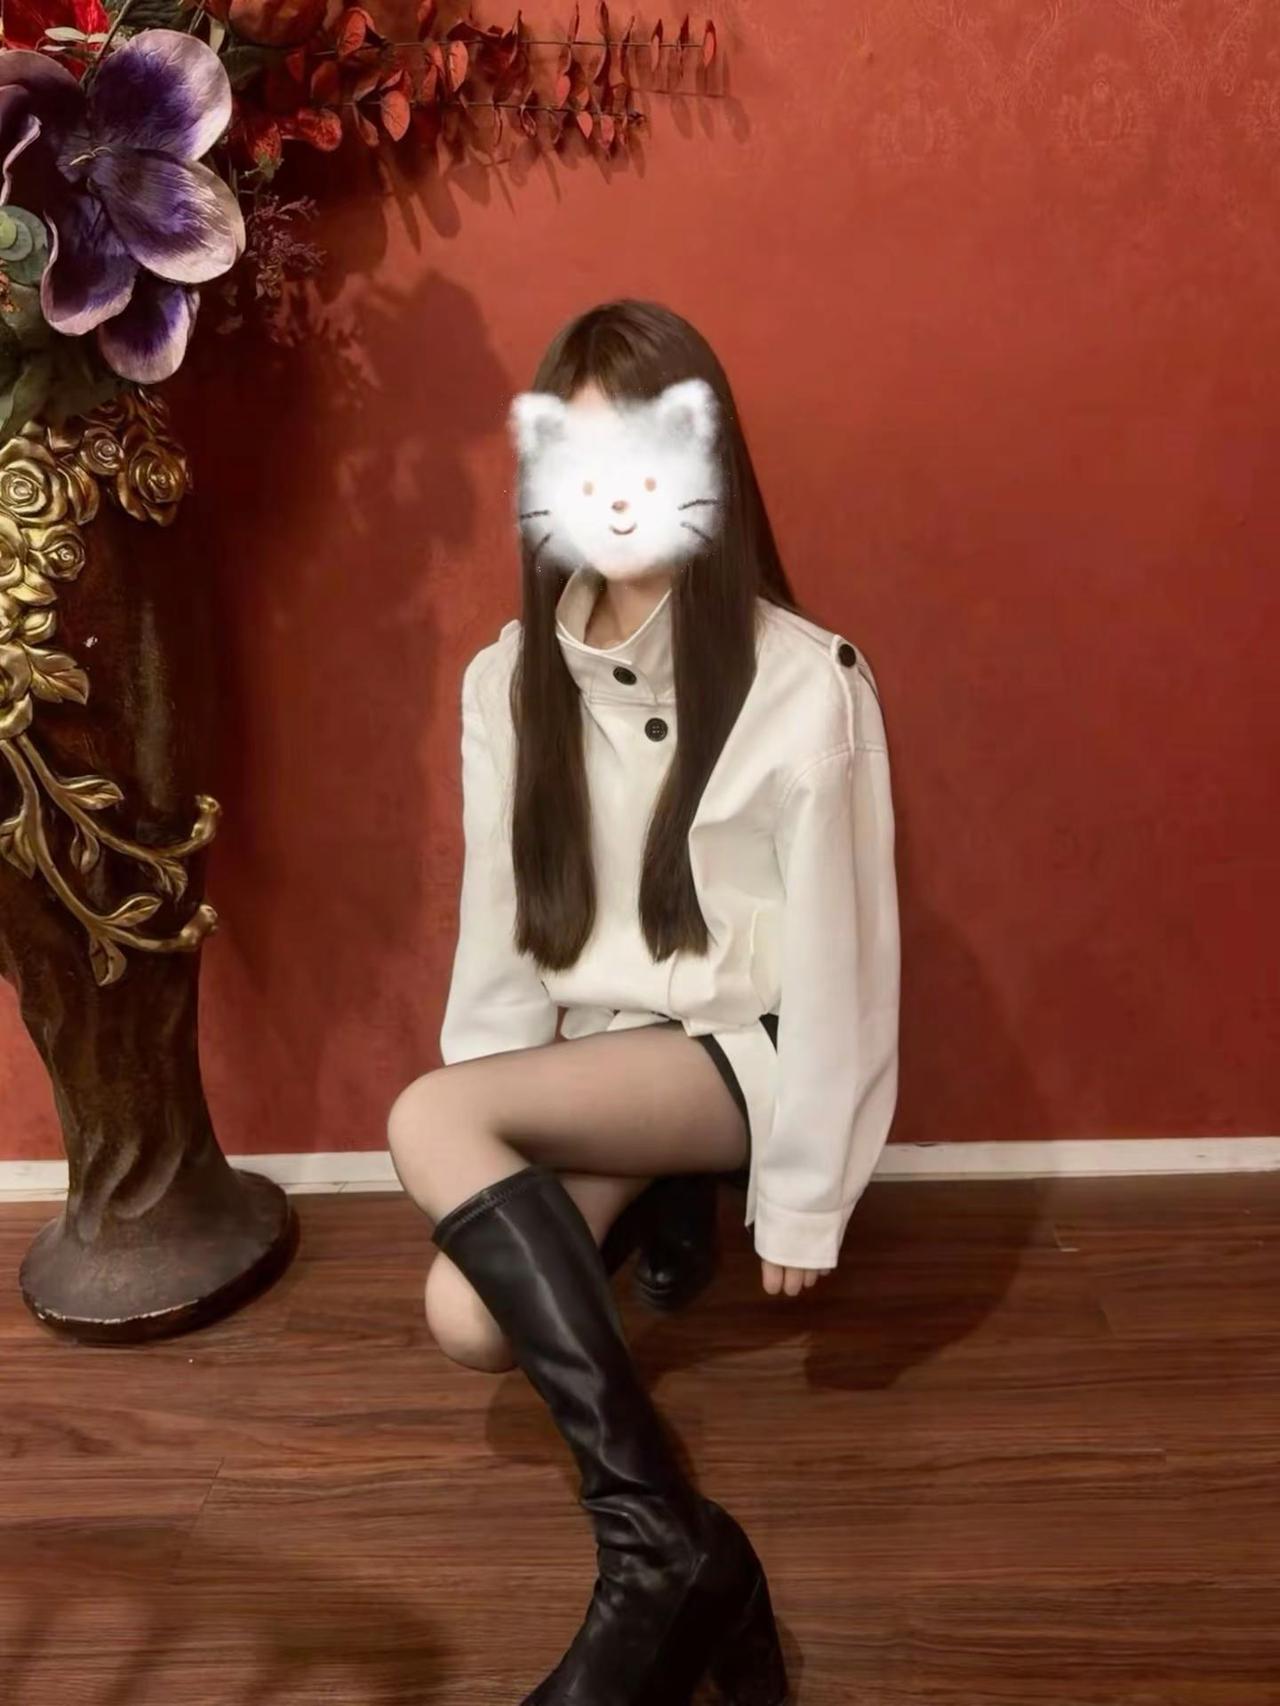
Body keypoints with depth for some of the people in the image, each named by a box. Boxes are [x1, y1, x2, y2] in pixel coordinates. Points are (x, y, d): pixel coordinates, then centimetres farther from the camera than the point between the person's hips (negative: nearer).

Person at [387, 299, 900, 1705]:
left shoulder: (806, 682, -14)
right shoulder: (508, 681, 1)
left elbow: (836, 948, -12)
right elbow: (499, 927, 3)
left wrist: (801, 1195, -9)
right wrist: (513, 1158, 2)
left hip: (742, 1053, -5)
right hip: (589, 1066, 5)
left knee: (428, 1119, -27)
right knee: (466, 1316, -20)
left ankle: (658, 1551, -20)